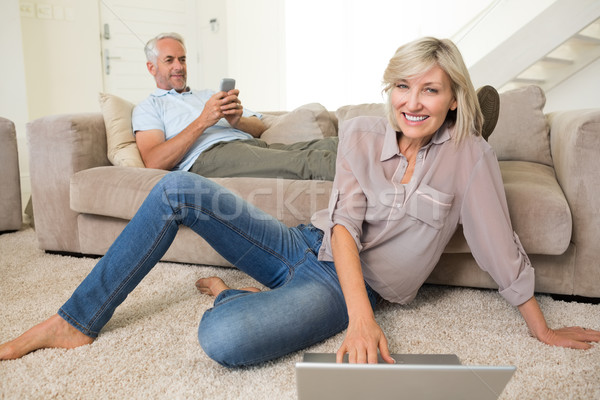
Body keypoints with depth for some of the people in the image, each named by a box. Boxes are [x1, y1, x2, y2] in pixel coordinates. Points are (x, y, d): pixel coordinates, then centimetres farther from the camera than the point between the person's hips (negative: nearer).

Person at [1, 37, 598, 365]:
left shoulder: (468, 155, -9)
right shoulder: (360, 133, -2)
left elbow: (501, 250, -4)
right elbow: (345, 222, -12)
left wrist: (543, 331, 2)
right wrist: (362, 317, -26)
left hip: (349, 285, -3)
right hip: (306, 245, 4)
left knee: (224, 340, -35)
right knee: (178, 189, -14)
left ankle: (231, 296, 5)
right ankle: (76, 321, -3)